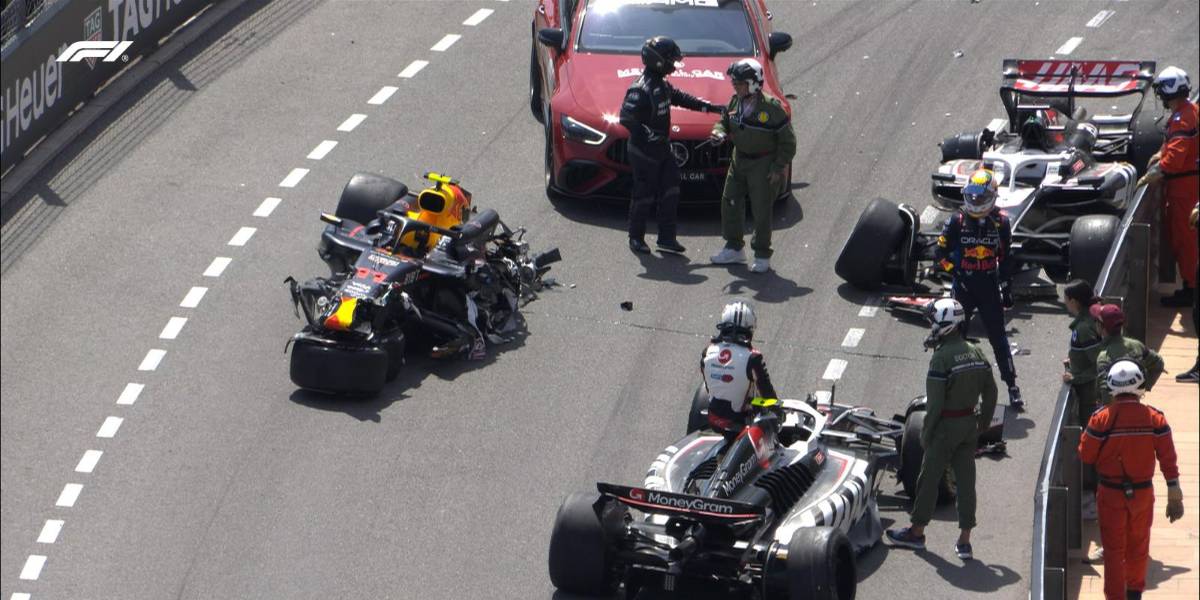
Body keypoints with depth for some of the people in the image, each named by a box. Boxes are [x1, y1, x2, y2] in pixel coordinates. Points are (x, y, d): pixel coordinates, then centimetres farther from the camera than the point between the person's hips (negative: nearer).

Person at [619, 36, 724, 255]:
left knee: (670, 193, 8)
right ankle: (636, 239, 16)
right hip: (644, 153, -9)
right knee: (644, 196, 2)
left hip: (662, 149, 9)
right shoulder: (640, 89, -23)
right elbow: (626, 118, -30)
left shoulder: (661, 85, 7)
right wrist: (649, 135, -27)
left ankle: (667, 238, 15)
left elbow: (680, 98, 22)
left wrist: (710, 107, 21)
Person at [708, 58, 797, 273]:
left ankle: (762, 256, 11)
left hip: (764, 164, -7)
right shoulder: (735, 102, -3)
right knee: (730, 203, 11)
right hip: (739, 159, 7)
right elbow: (724, 121, 13)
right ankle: (734, 249, 26)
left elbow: (788, 140, -14)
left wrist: (779, 167, -15)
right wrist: (719, 133, -11)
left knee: (761, 211, -1)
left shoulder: (771, 107, -21)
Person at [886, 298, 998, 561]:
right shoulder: (976, 353, 4)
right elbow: (990, 393, 9)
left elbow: (935, 401, -18)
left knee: (929, 478, 8)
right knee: (966, 480, 7)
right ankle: (965, 541, 7)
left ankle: (916, 532, 20)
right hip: (970, 425, 7)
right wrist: (983, 425, 17)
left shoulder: (941, 357, -18)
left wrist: (926, 433, -9)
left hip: (946, 425, -7)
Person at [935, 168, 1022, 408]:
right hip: (963, 287, 0)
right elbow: (941, 253, -1)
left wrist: (1007, 289, 6)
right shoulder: (957, 221, -7)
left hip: (989, 287, 0)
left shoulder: (1000, 222, -3)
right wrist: (957, 272, -12)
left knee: (998, 336, 1)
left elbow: (1005, 258, 6)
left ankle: (1012, 386, 9)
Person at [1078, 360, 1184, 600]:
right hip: (1143, 492, 2)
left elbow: (1085, 455, -9)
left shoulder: (1102, 418, -17)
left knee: (1114, 549, 7)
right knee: (1138, 545, 21)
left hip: (1111, 493, -2)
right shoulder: (1155, 418, -11)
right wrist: (1174, 496, 0)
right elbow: (1168, 459, -7)